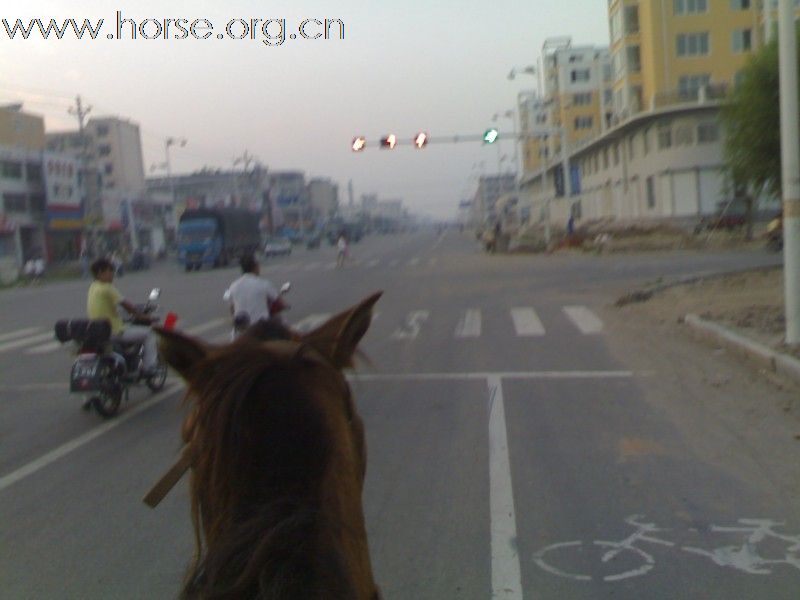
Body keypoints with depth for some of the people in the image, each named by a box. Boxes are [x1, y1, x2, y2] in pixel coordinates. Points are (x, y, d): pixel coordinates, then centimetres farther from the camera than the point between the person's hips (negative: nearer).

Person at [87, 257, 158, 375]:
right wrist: (144, 316, -2)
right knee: (149, 333, -1)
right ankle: (149, 367, -5)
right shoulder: (107, 288, -17)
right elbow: (126, 305, -15)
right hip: (115, 332, -10)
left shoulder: (92, 288, 11)